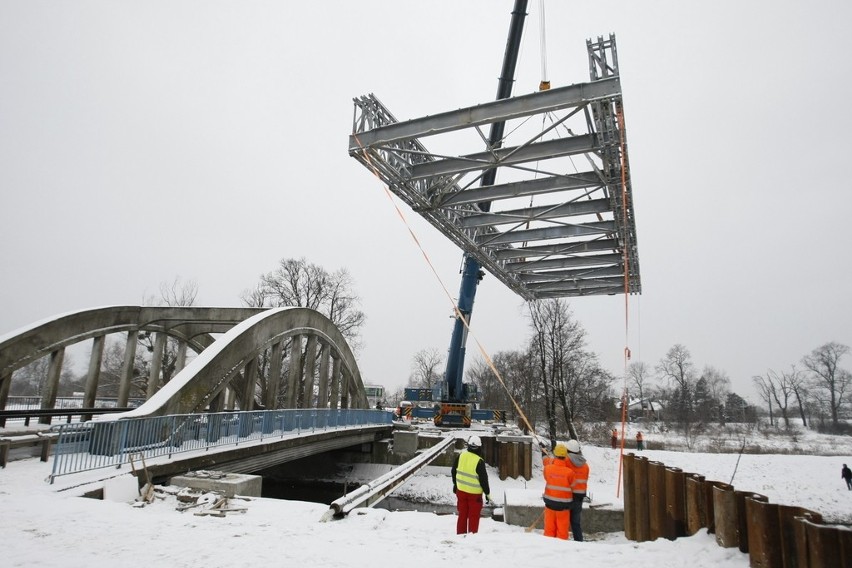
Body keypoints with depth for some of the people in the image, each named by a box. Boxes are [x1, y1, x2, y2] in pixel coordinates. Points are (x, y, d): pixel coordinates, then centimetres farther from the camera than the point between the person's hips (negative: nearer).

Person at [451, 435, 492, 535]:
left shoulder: (460, 456, -5)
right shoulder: (479, 461, -20)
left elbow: (453, 471, 7)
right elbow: (483, 479, -14)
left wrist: (455, 484, 23)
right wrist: (487, 493, -1)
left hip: (461, 490, 5)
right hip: (475, 493, -5)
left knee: (462, 515, 17)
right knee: (474, 517, 9)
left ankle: (460, 535, 25)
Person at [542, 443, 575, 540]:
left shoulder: (547, 468, -13)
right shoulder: (569, 472, -19)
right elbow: (572, 485, -4)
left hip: (550, 503, 2)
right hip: (563, 504, -2)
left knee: (549, 528, 14)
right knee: (562, 529, 11)